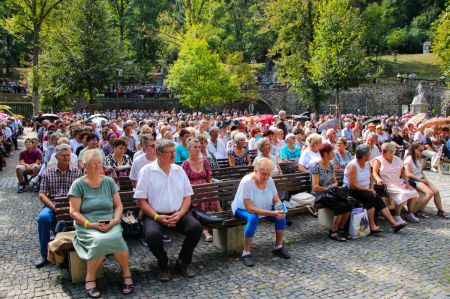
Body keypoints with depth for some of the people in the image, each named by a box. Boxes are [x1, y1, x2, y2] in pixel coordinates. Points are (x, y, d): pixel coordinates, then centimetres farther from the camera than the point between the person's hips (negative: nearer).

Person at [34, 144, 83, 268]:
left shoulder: (77, 172, 8)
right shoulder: (48, 172, 10)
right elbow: (42, 195, 4)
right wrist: (54, 207, -12)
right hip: (51, 205, 1)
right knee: (43, 217, -31)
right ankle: (44, 253, -13)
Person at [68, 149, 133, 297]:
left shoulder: (109, 181, 11)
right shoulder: (78, 184, 2)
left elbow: (118, 205, 12)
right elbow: (74, 212, -2)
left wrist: (115, 220, -8)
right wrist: (91, 224, -15)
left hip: (110, 224, 2)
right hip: (87, 226, -2)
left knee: (115, 237, -33)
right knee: (100, 241, -35)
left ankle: (126, 273, -12)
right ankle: (90, 278, -12)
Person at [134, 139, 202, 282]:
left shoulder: (179, 170, 11)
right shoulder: (146, 171, 0)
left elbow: (187, 196, 11)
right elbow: (141, 200, -3)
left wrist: (180, 214, -8)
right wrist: (157, 217, -15)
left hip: (178, 214, 3)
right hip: (155, 215, -3)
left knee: (196, 227, -23)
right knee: (152, 234, -33)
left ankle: (184, 261, 4)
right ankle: (163, 264, -1)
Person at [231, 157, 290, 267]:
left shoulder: (269, 180, -13)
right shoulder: (246, 182, -30)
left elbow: (277, 200, -3)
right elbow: (250, 208, -33)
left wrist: (279, 209, -28)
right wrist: (272, 213, -37)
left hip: (263, 208, 6)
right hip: (243, 209, -6)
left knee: (281, 212, -15)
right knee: (253, 218, -36)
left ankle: (278, 247, 1)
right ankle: (246, 253, -22)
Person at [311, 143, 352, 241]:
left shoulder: (331, 165, 11)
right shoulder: (316, 167, -12)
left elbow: (335, 181, 19)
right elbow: (315, 188, -16)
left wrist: (335, 185, -2)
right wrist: (329, 188, -14)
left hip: (330, 194, 7)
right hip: (320, 196, -7)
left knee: (348, 205, -17)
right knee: (341, 206, -27)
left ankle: (340, 230, 2)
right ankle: (333, 233, -11)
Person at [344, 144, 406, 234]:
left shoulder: (367, 163, 8)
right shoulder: (352, 166, -18)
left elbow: (370, 178, 14)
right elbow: (352, 185, -22)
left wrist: (372, 188, -6)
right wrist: (368, 190, -17)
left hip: (366, 190, 8)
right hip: (352, 191, -8)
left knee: (378, 199, -13)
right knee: (370, 197, -28)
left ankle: (393, 223, -15)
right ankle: (372, 226, -26)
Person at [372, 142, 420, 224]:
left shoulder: (398, 160, 13)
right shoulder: (378, 160, -2)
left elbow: (402, 172, 18)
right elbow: (374, 172, -14)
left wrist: (407, 182, 5)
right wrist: (378, 179, -34)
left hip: (399, 183, 6)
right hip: (387, 185, -6)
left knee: (414, 193, -6)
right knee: (402, 194, -27)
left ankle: (410, 214, 10)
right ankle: (397, 216, -13)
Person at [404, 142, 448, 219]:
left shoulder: (418, 159, 17)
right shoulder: (409, 159, -11)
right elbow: (408, 174, -18)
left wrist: (425, 179, 2)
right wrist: (421, 180, -16)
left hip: (421, 179, 8)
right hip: (414, 181, -8)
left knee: (436, 191, -8)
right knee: (430, 193, -25)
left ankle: (440, 211, 3)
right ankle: (419, 212, -16)